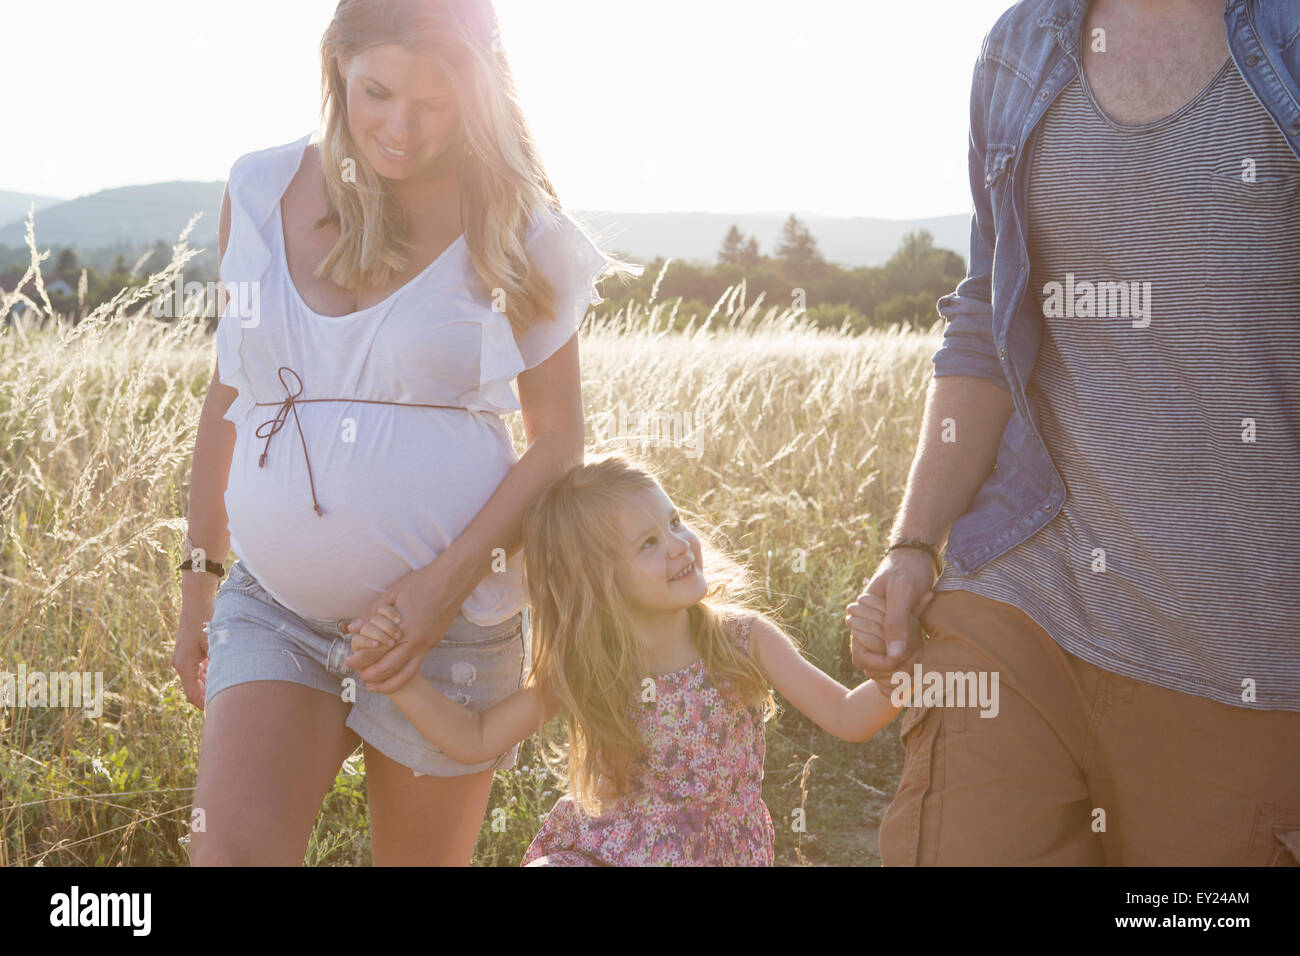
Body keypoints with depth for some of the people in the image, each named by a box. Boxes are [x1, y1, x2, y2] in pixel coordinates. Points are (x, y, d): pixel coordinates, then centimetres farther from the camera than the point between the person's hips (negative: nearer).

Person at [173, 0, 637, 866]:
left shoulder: (516, 231, -5)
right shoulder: (261, 192, 3)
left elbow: (560, 440, -2)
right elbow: (230, 392, 12)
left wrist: (452, 578, -15)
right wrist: (201, 576, 15)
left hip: (449, 625, -2)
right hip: (275, 607, 2)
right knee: (231, 852, -16)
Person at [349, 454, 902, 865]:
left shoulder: (744, 641, -10)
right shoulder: (580, 671, -8)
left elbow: (846, 718, -10)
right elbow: (476, 738, -1)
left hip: (716, 853, 0)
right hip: (596, 850, 1)